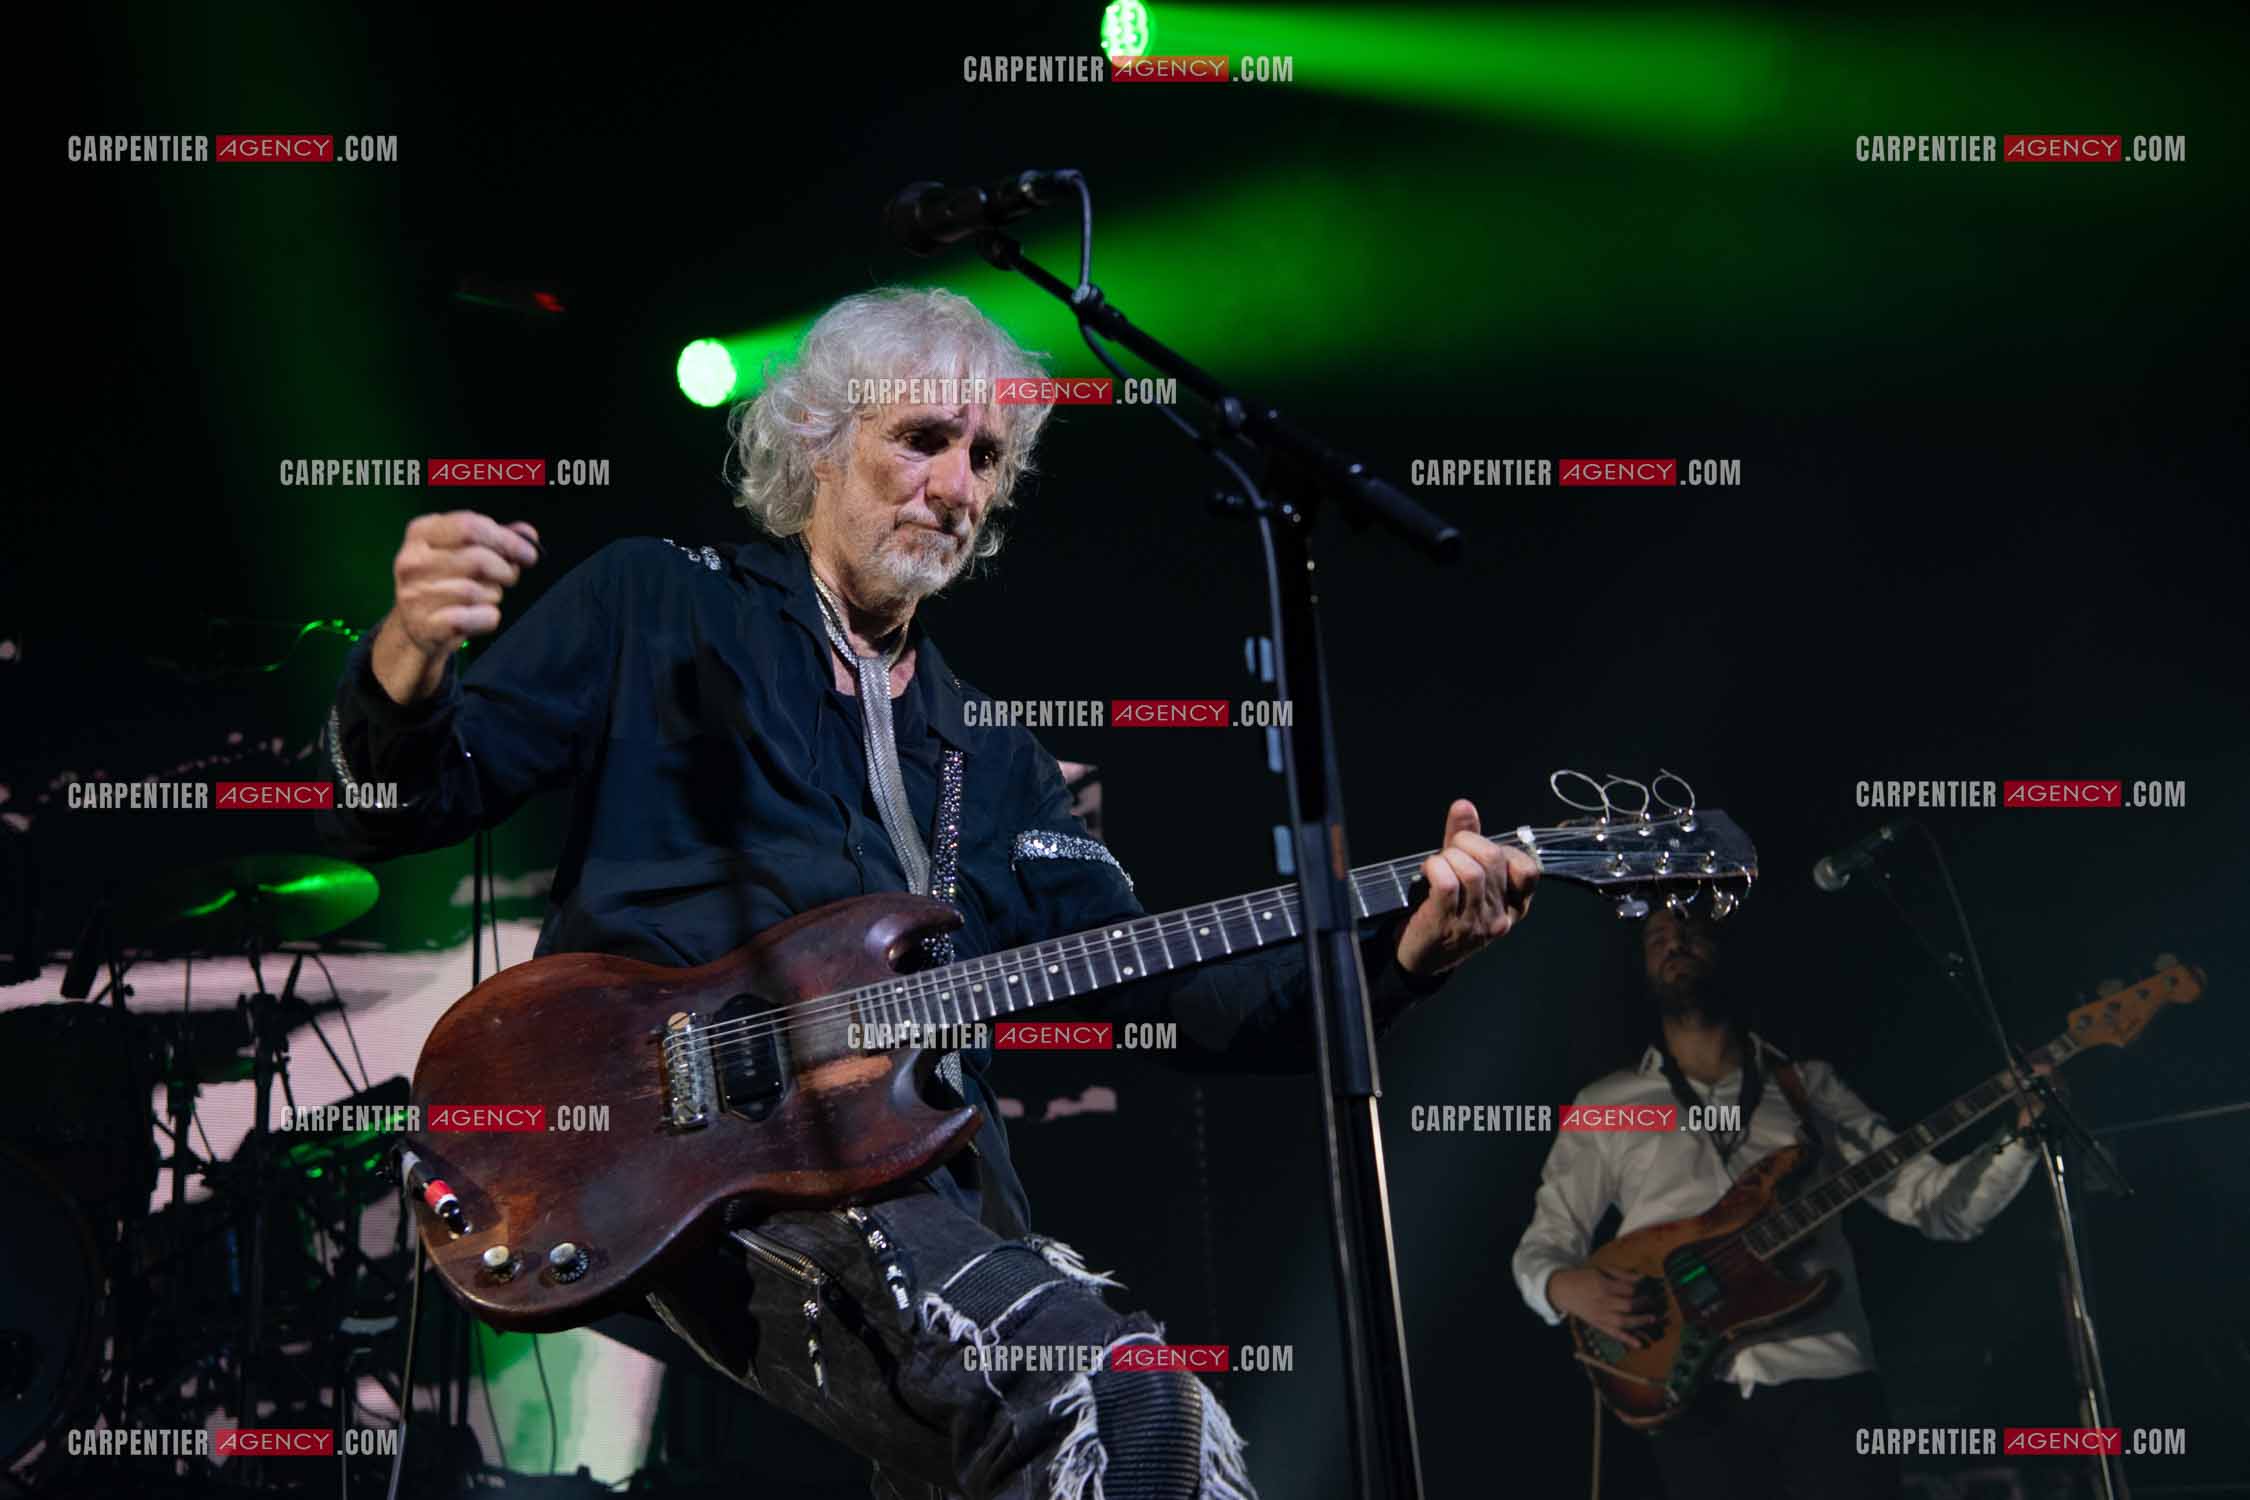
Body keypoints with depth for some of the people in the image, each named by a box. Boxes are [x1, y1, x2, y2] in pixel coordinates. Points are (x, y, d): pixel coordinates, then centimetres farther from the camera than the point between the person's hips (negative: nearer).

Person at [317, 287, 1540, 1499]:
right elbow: (394, 809, 4)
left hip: (941, 1194, 6)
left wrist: (1398, 952, 4)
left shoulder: (988, 756, 24)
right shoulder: (653, 605, 10)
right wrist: (409, 670, -20)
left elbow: (1159, 987, 18)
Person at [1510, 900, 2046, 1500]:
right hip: (1694, 1390, 0)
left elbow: (1940, 1204, 11)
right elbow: (1542, 1244, 12)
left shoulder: (1807, 1086, 15)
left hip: (1825, 1372, 1)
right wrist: (1565, 1286, -11)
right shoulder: (1605, 1105, 12)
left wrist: (2021, 1134, -6)